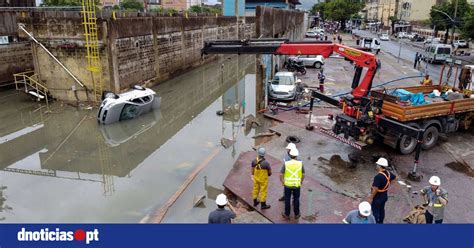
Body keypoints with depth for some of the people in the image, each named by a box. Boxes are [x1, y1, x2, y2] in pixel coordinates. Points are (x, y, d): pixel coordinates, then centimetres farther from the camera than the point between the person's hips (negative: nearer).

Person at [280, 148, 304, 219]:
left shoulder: (286, 164, -15)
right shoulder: (300, 163, -12)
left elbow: (281, 174, -10)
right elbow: (303, 174, -2)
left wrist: (282, 181, 10)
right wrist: (301, 181, 17)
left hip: (288, 184, -1)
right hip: (297, 185, 1)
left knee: (287, 199, 15)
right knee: (296, 199, 18)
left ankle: (287, 214, 27)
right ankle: (296, 214, 31)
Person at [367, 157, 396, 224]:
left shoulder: (378, 176, -33)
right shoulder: (388, 173, -6)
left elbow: (375, 189, -30)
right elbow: (394, 177, 17)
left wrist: (371, 198, -19)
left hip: (377, 198, -8)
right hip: (384, 196, 8)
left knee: (375, 212, 8)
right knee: (382, 210, 25)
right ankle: (380, 222, 42)